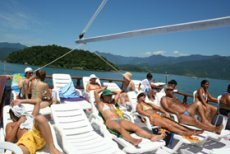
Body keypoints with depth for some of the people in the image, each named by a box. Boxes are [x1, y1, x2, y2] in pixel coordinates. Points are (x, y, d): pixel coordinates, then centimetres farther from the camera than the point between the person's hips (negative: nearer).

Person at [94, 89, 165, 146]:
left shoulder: (112, 103, 33)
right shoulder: (100, 104, 18)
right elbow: (95, 92, 9)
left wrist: (111, 91, 42)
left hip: (120, 120, 6)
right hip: (110, 121, -5)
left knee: (135, 127, -23)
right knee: (120, 128, -41)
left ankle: (152, 136, -44)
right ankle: (133, 140, -67)